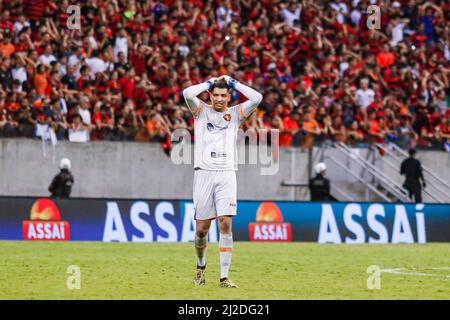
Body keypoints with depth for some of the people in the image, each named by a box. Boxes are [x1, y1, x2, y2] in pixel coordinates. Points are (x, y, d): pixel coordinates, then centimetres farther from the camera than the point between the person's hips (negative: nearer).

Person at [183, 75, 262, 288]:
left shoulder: (235, 113, 11)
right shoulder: (201, 111, 9)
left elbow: (257, 98, -4)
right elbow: (187, 93, -11)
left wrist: (234, 83, 5)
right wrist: (209, 83, 2)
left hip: (226, 174, 0)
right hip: (204, 173, 0)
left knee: (225, 224, -11)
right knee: (201, 228, 1)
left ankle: (224, 277, -10)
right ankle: (201, 265, 28)